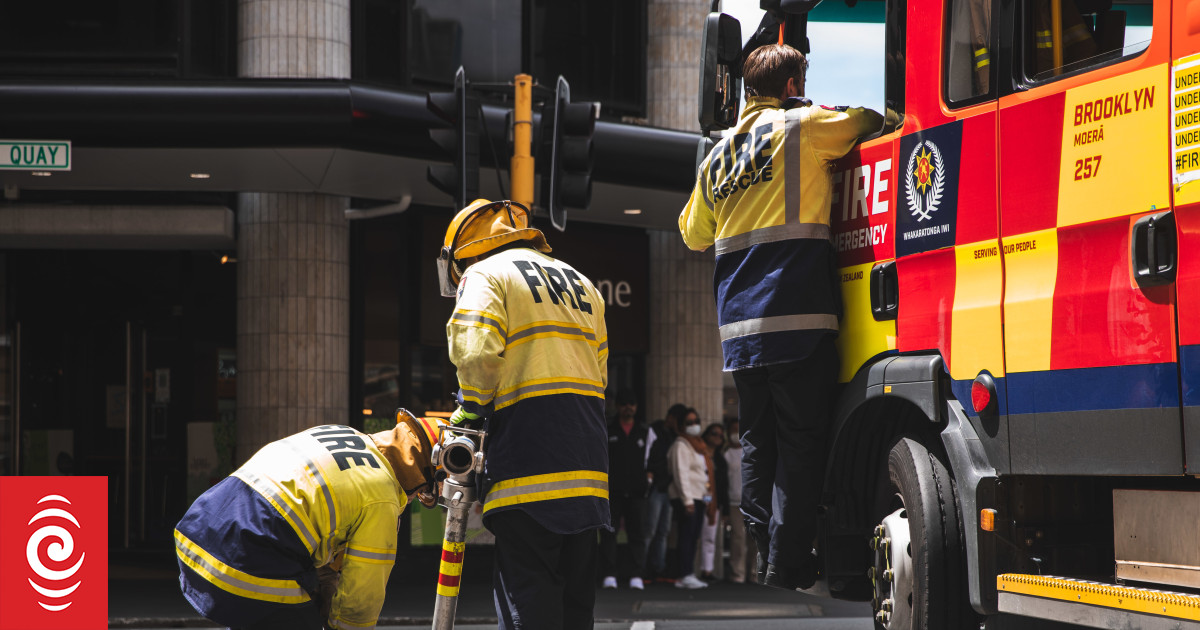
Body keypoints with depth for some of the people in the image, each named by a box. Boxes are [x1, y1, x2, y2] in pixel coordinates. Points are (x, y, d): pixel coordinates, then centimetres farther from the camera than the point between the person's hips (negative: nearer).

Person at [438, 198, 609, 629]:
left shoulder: (486, 274, 3)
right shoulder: (579, 282, 26)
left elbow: (477, 352, -13)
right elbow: (598, 370, 20)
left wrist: (470, 409, 2)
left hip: (529, 457, -7)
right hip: (587, 454, 7)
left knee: (524, 587, -8)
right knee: (575, 588, 10)